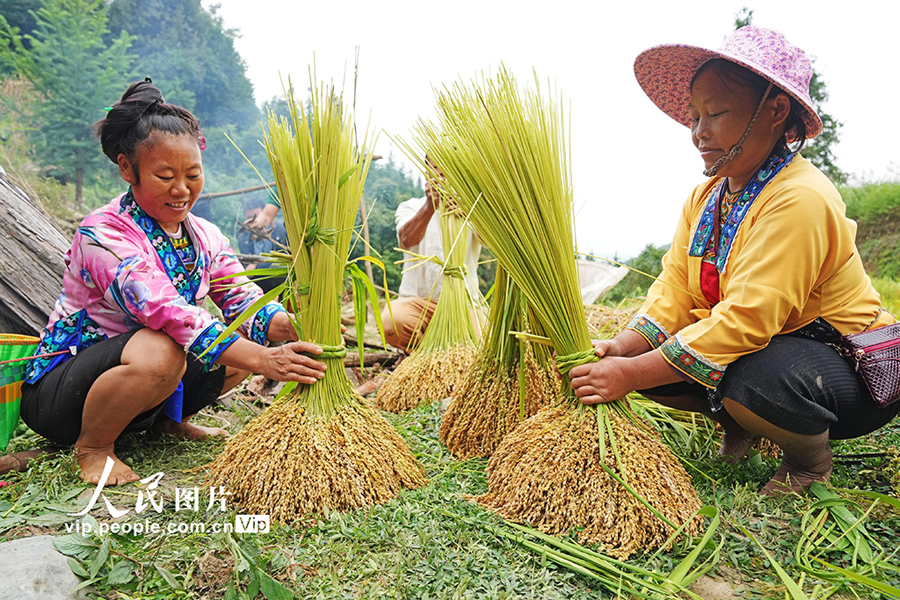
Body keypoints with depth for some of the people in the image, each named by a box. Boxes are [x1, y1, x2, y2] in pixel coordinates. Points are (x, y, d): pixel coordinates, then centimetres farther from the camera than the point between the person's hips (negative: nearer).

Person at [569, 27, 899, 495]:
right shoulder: (704, 197, 2)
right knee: (642, 357, -10)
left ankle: (810, 460, -2)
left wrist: (632, 374, -33)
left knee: (752, 377, -38)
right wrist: (622, 349, -22)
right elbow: (675, 288, -4)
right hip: (764, 345, 7)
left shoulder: (799, 200, -26)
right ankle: (740, 426, 15)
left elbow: (745, 321, -33)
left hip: (850, 370, -7)